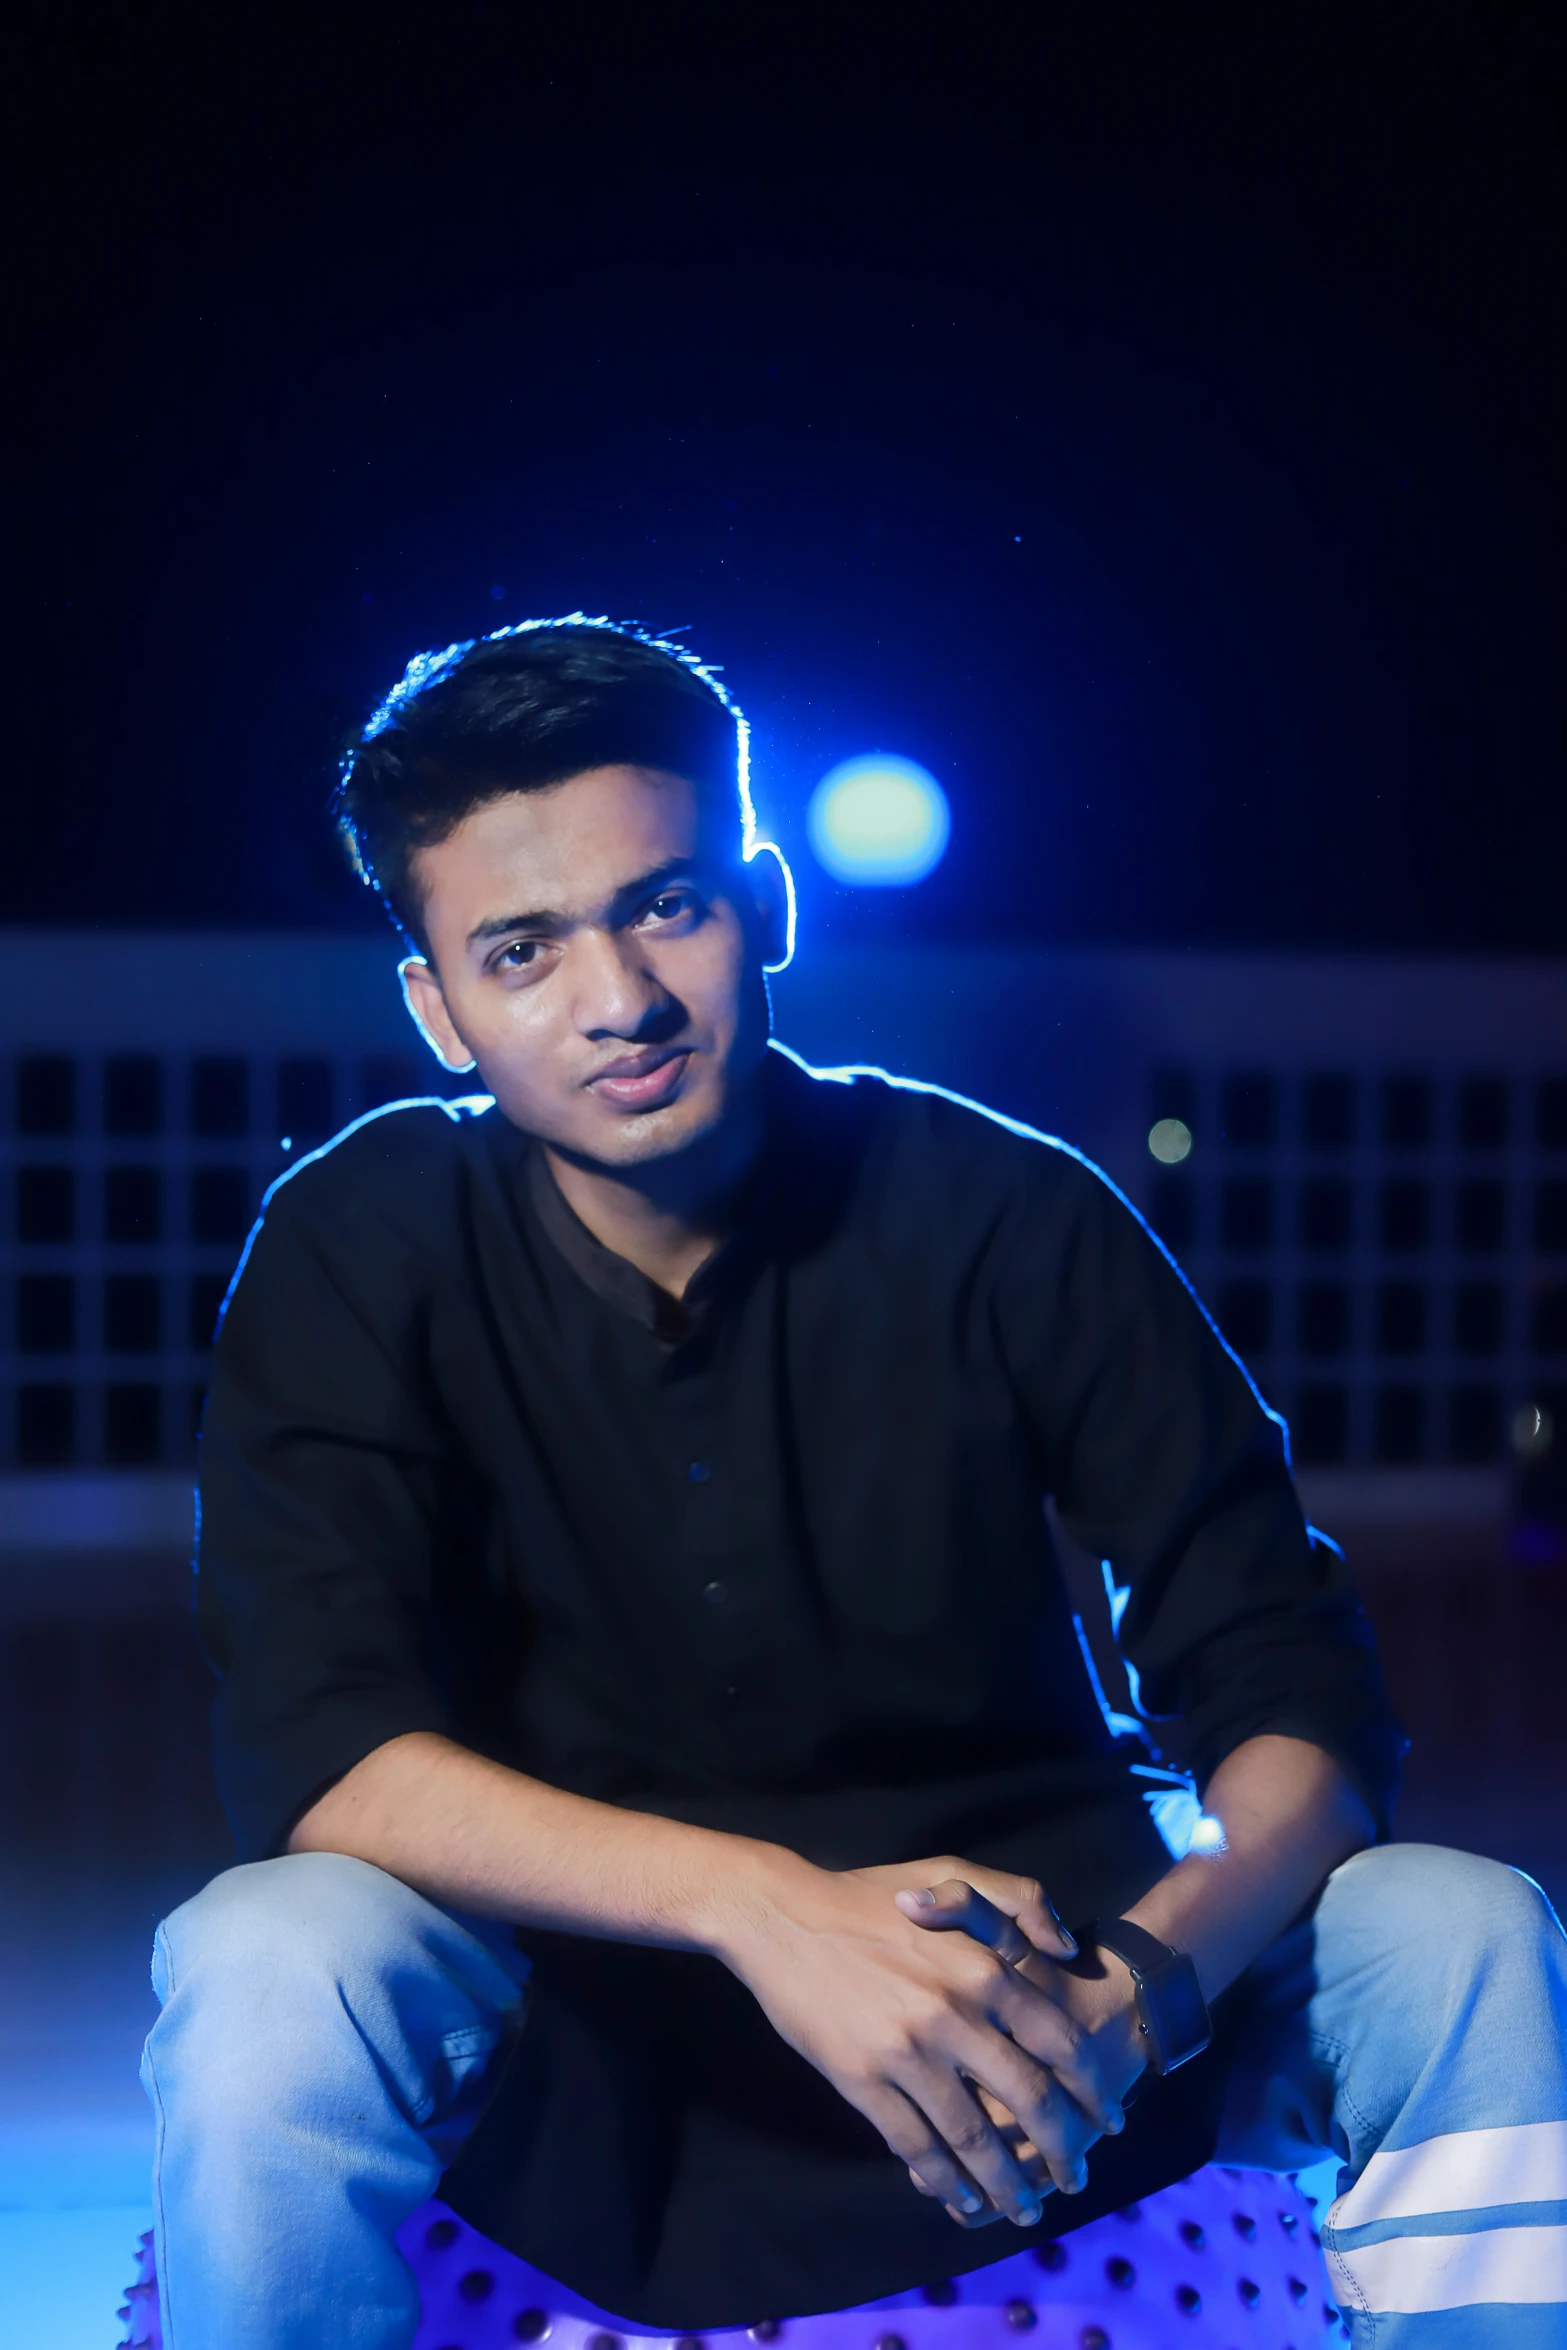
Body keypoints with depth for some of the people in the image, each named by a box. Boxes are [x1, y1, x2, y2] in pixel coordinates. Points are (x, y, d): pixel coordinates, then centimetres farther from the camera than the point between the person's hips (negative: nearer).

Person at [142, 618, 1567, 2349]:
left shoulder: (1006, 1217, -9)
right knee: (263, 1973, -32)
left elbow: (1292, 1685, -10)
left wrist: (1152, 1970, -33)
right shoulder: (361, 1249, -9)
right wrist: (753, 1902, -36)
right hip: (582, 2059, -1)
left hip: (1010, 1961, 1)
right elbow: (312, 1743, -21)